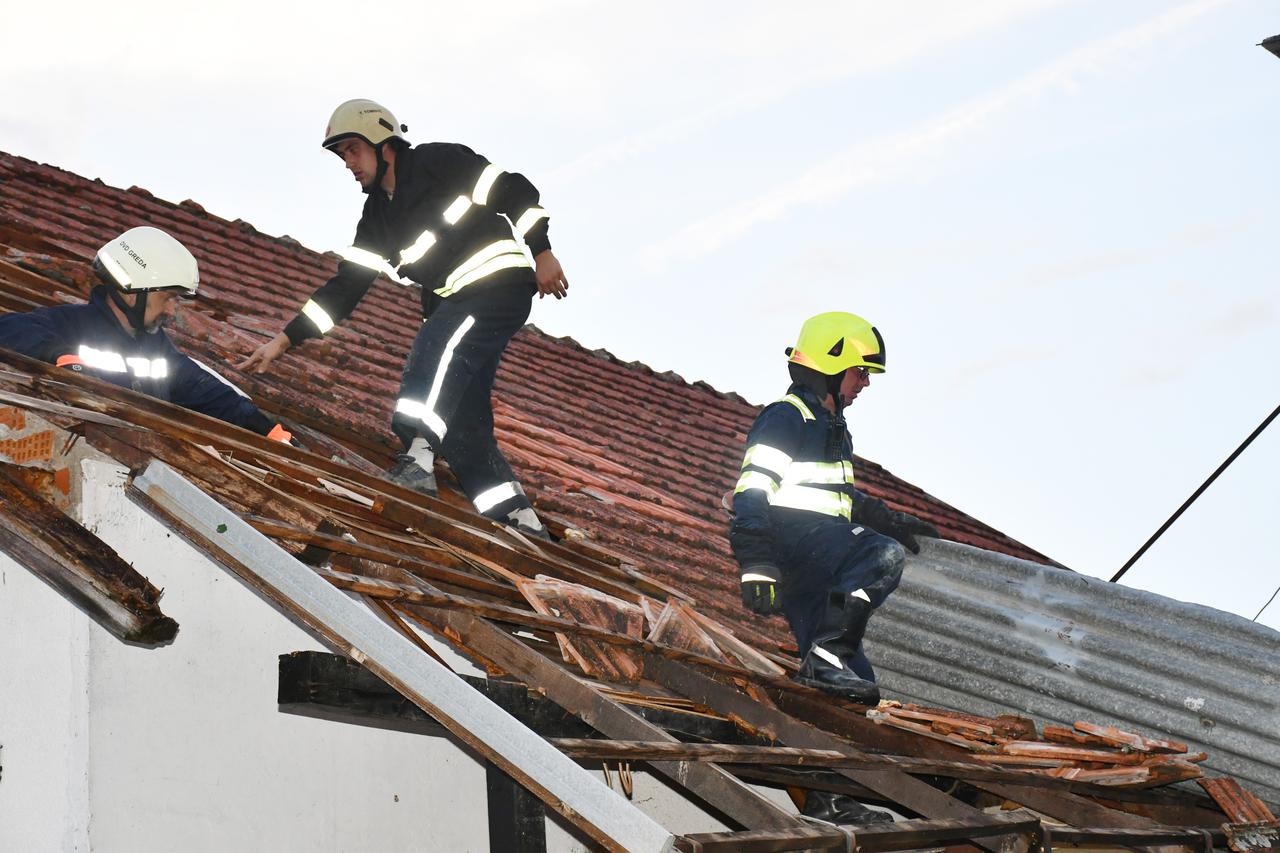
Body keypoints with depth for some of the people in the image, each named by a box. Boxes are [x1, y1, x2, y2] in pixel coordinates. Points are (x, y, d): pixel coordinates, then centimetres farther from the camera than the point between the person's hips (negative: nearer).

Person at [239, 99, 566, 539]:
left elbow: (515, 191, -8)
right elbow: (344, 288, 12)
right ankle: (520, 522, 2)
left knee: (435, 345, -32)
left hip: (502, 284, -8)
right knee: (461, 418, -1)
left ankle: (417, 460, -41)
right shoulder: (376, 219, 14)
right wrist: (284, 339, 6)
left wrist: (541, 253, -15)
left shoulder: (439, 162, -5)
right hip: (456, 304, 8)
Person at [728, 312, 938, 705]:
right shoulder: (786, 417, -4)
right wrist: (756, 563, -24)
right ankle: (826, 653, -39)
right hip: (792, 531, -10)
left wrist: (889, 521, 40)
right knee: (884, 556, -33)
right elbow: (753, 492, -15)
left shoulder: (831, 426, 29)